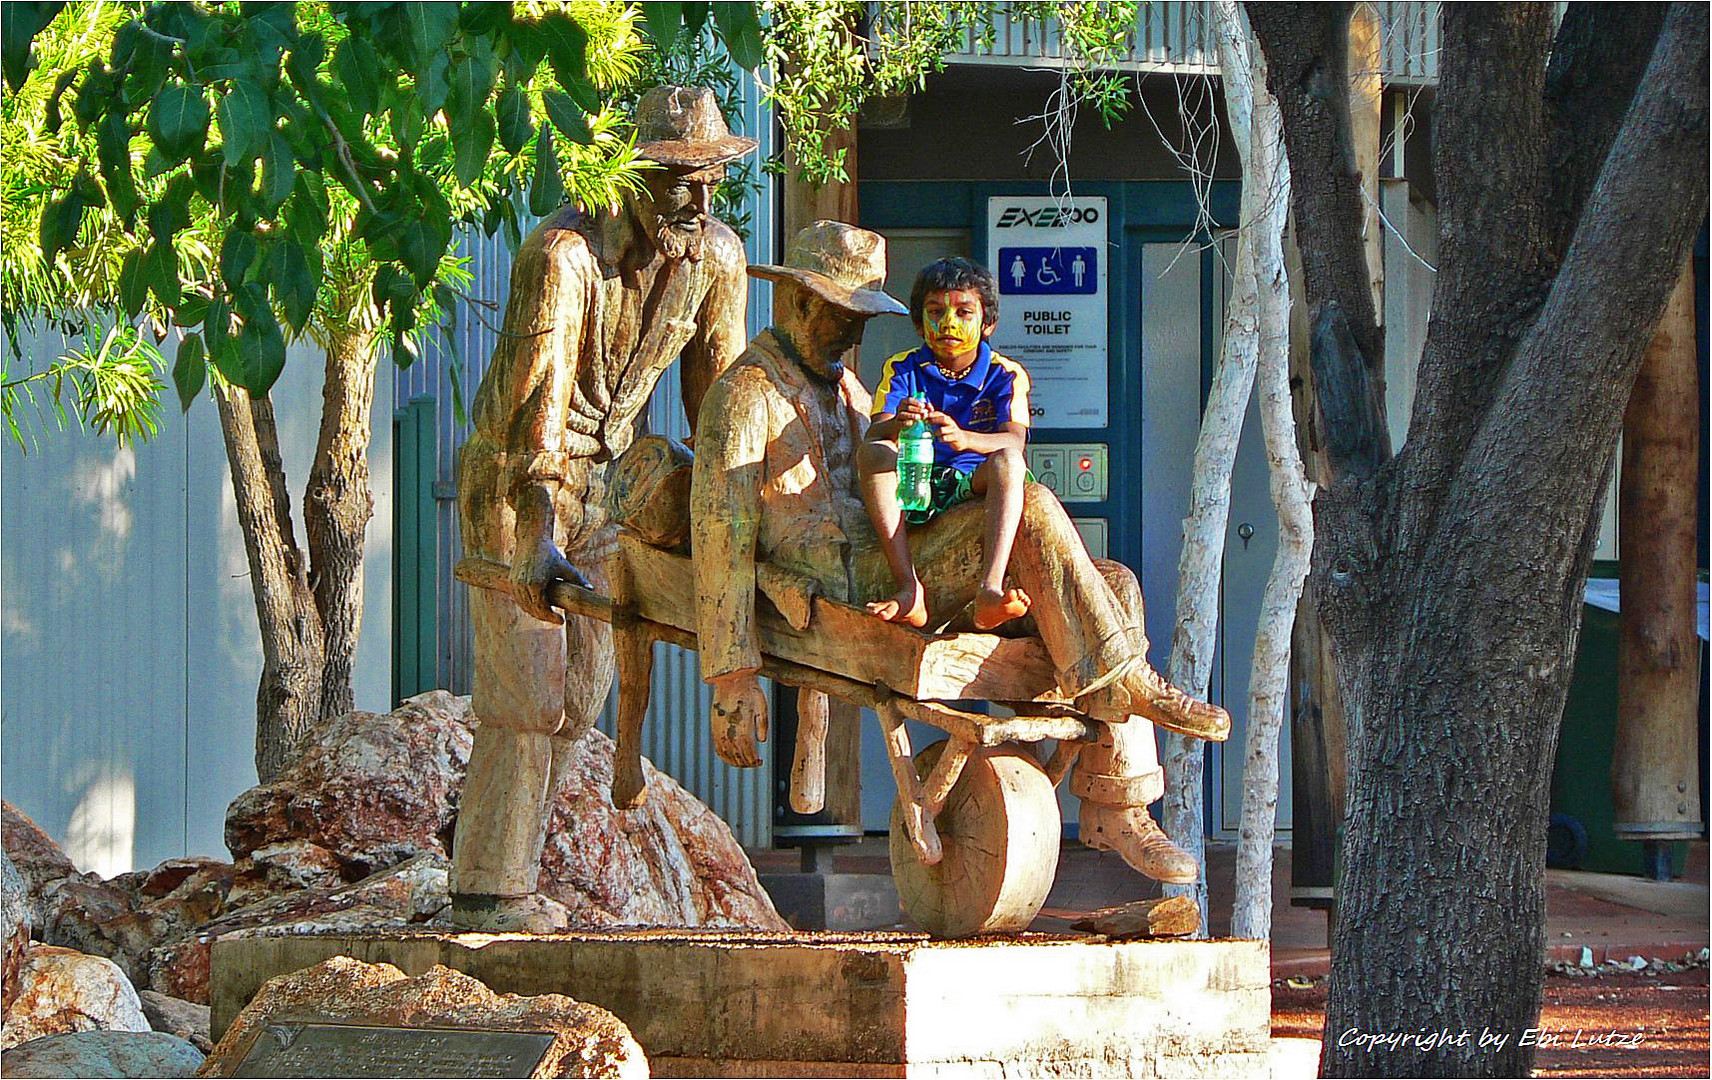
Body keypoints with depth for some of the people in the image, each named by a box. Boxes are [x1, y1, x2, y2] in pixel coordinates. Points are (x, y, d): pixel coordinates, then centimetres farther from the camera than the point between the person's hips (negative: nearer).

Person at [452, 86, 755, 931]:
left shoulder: (716, 257, -6)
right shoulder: (566, 251, -27)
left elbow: (714, 391, 6)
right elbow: (537, 394, -34)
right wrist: (541, 543, -43)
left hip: (598, 479, 7)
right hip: (511, 477, -7)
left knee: (578, 690, 9)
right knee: (525, 691, -10)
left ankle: (483, 840, 21)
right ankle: (487, 889, -4)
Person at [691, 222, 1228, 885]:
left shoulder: (845, 388, 26)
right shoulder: (745, 393, -3)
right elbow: (720, 535, -11)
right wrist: (732, 676, -19)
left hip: (889, 571, 9)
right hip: (839, 588, -9)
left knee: (1115, 588, -5)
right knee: (1031, 509, -27)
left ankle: (1113, 809, -8)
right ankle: (1122, 683, -22)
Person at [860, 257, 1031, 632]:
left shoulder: (1005, 375, 3)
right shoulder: (902, 369, 6)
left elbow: (1013, 440, -16)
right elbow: (873, 434, -11)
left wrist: (964, 438, -39)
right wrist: (897, 424, -38)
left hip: (975, 485, -1)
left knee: (1007, 461, -31)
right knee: (872, 453, -27)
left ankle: (989, 589, -51)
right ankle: (909, 589, -39)